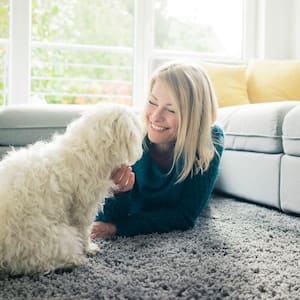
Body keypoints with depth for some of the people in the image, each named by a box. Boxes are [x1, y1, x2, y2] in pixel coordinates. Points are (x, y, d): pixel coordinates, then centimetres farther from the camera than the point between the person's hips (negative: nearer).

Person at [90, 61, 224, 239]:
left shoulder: (210, 143, -36)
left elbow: (185, 217, -32)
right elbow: (106, 217, -29)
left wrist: (118, 227, -41)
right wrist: (118, 193, -52)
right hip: (134, 210, 1)